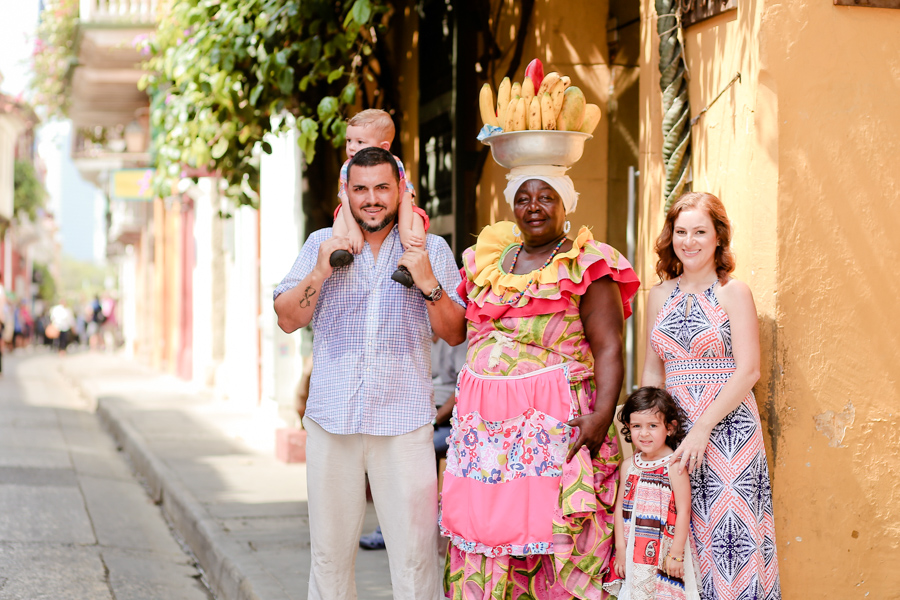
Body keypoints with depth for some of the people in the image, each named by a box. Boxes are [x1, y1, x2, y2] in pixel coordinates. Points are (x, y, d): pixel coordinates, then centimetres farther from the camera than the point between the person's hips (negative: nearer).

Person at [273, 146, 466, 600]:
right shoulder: (322, 244, 10)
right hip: (332, 420, 2)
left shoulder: (432, 250, 7)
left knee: (415, 550, -6)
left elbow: (455, 334, 5)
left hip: (404, 423, -1)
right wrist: (320, 272, -8)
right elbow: (288, 320, 7)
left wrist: (428, 284, -11)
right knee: (329, 549, 7)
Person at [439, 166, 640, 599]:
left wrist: (602, 413, -21)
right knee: (482, 535, 3)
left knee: (548, 530, -8)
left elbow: (609, 349, -9)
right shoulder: (486, 259, 16)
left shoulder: (586, 267, -1)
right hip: (482, 420, 5)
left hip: (555, 422, -5)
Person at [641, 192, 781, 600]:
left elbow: (748, 371, -9)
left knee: (728, 527, -7)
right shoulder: (659, 295, 11)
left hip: (727, 428, -4)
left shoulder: (733, 292, -2)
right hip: (675, 426, 4)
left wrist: (703, 427, -15)